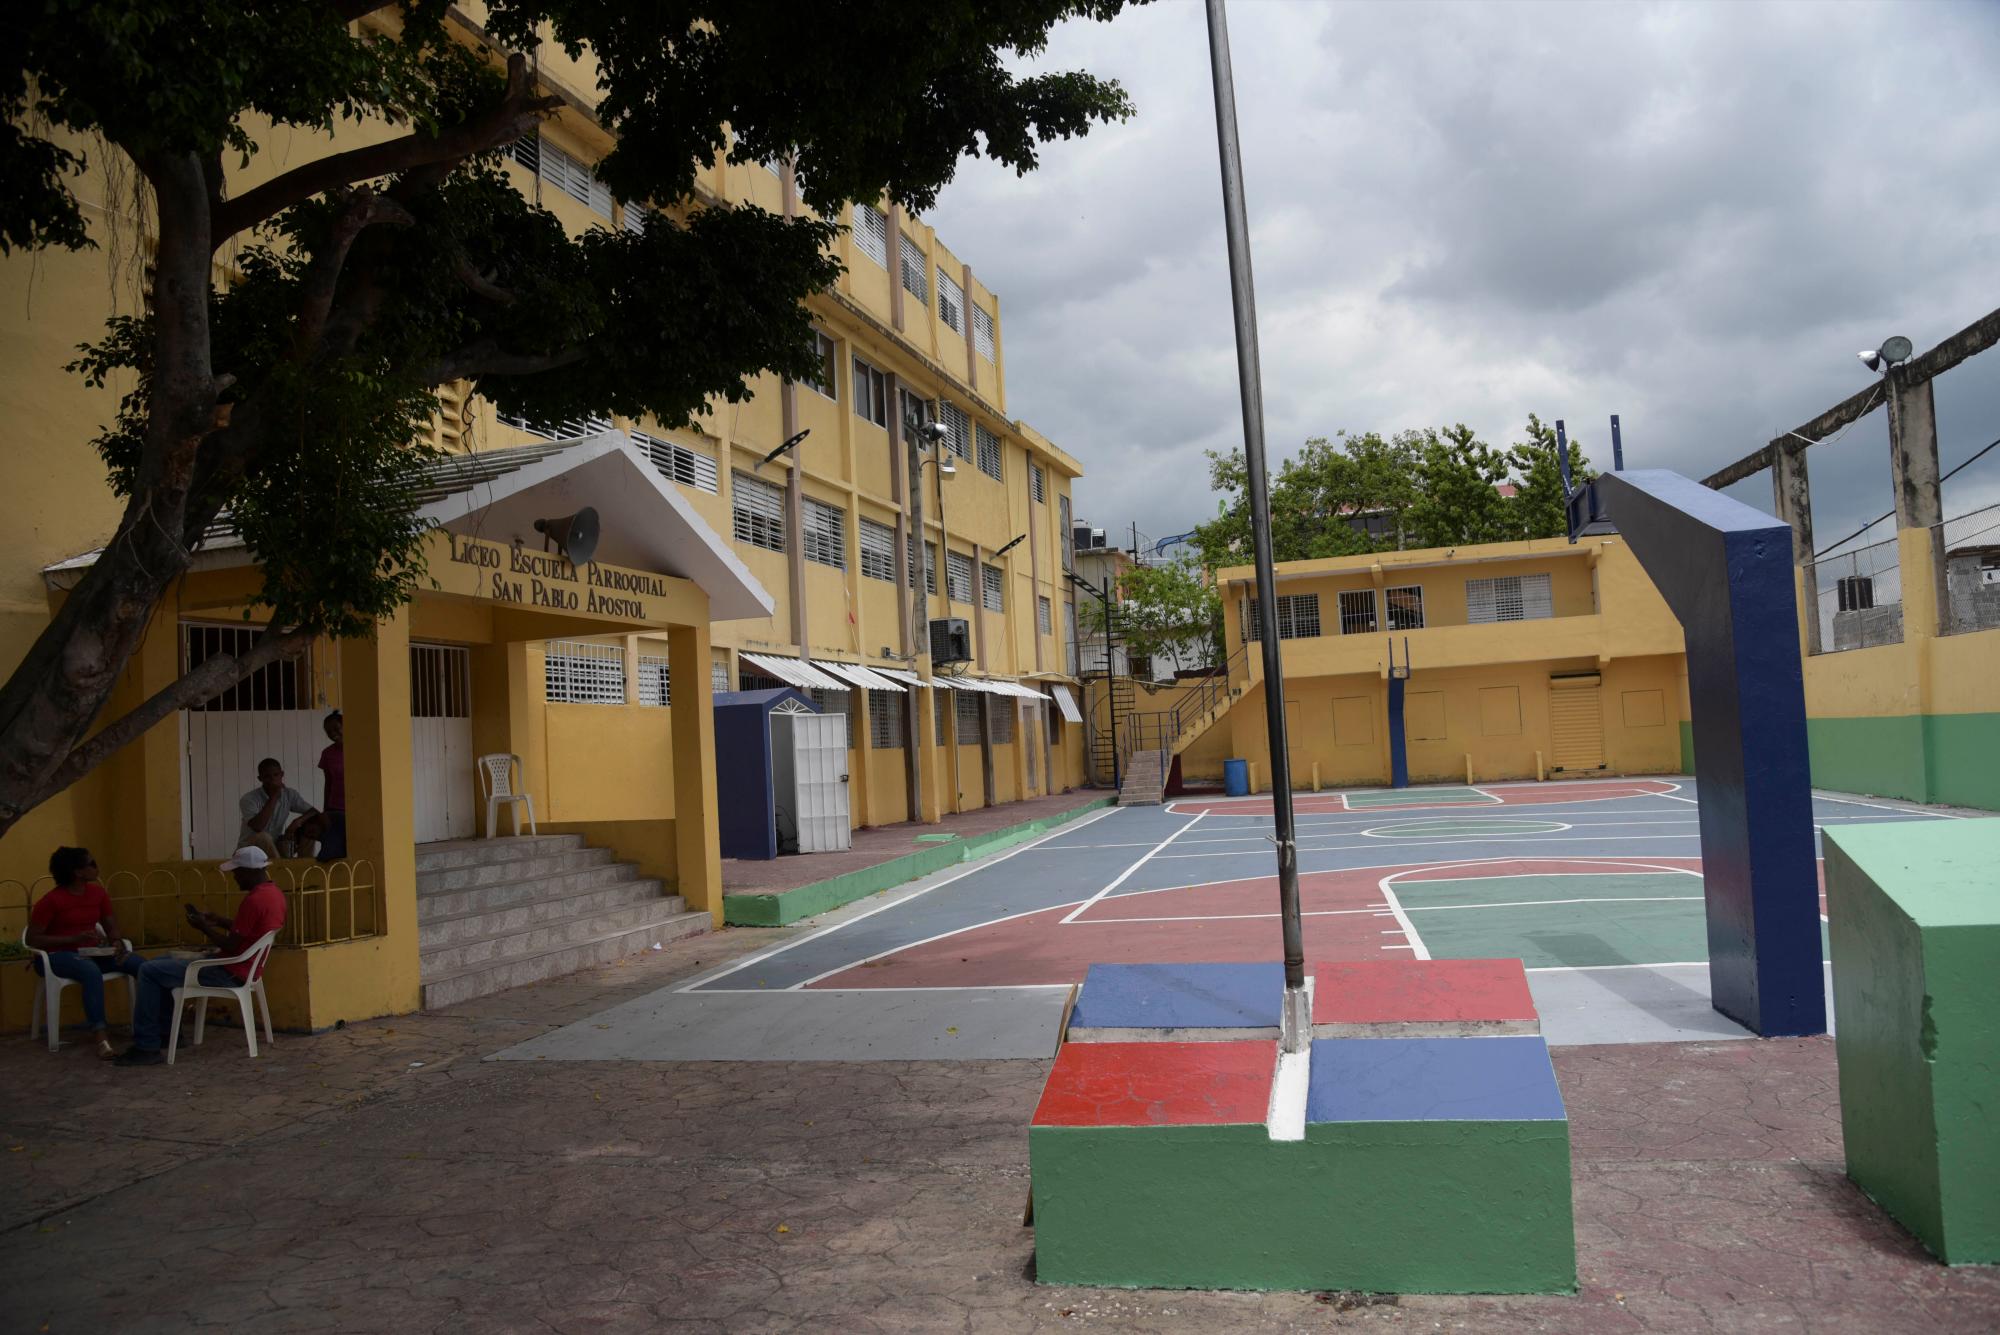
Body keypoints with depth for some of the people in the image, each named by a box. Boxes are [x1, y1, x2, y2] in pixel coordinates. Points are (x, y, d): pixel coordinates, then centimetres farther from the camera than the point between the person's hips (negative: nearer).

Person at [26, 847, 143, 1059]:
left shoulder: (98, 893, 5)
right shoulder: (51, 900, -11)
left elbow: (111, 926, 11)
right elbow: (32, 939, -12)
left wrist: (117, 942, -13)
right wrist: (74, 938, -22)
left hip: (90, 952, 6)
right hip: (57, 954, -6)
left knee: (142, 964, -19)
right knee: (92, 971, -40)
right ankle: (99, 1034, -41)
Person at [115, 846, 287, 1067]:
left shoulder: (254, 900, -24)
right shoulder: (274, 893, 7)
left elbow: (232, 947, -23)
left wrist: (204, 927, -9)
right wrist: (220, 921, 11)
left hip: (229, 974, -10)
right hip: (243, 968, 10)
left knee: (150, 972, -7)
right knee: (166, 963, 25)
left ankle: (147, 1046, -2)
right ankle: (166, 1032, 26)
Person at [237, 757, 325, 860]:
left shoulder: (290, 795, -4)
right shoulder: (249, 799, -20)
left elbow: (313, 812, -6)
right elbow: (257, 827, -36)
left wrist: (298, 821, -28)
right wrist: (274, 797, -32)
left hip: (275, 847, 5)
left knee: (309, 830, -10)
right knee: (263, 837, -37)